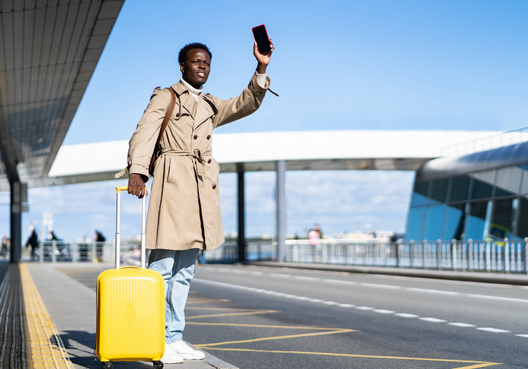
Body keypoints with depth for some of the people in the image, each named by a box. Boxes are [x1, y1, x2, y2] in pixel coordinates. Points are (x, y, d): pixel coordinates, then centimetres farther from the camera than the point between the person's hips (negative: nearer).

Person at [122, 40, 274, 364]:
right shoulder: (165, 97, 7)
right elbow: (144, 133, -6)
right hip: (173, 183, -6)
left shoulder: (211, 106, 25)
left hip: (202, 191, 6)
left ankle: (175, 338, 11)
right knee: (163, 267, -9)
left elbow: (247, 104, 18)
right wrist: (137, 171, -23)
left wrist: (261, 69, 3)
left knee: (185, 271, 7)